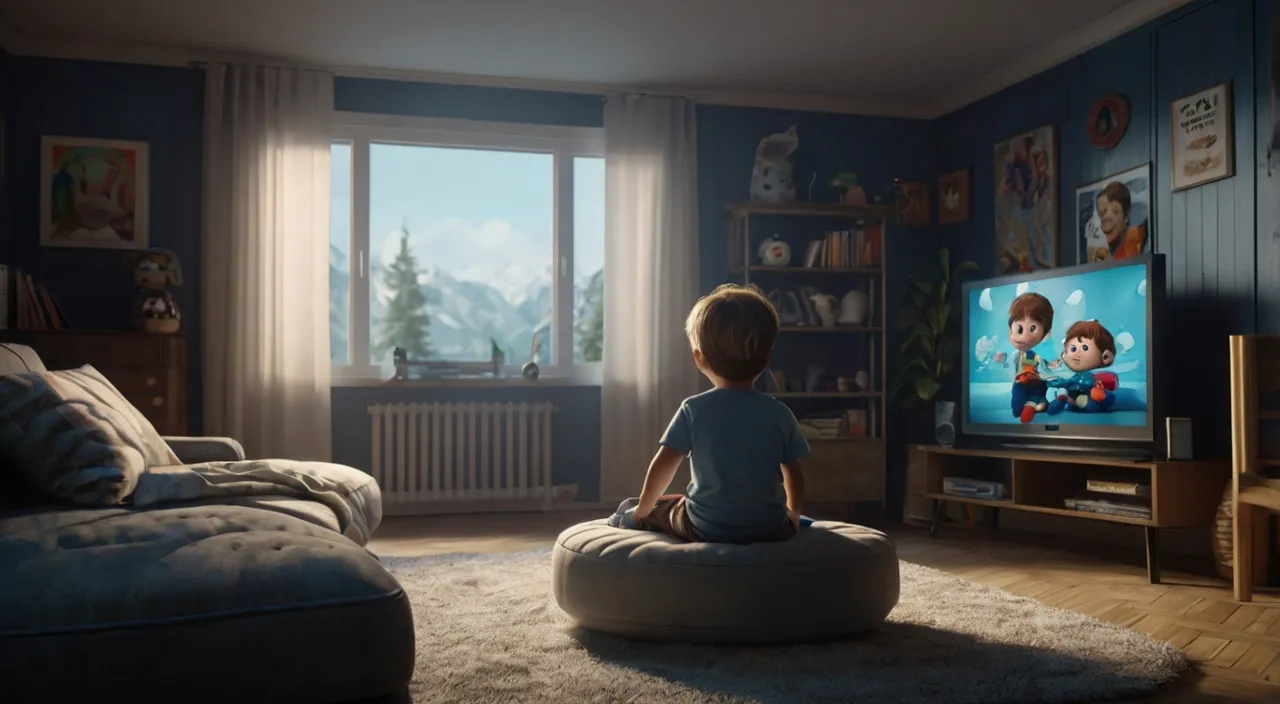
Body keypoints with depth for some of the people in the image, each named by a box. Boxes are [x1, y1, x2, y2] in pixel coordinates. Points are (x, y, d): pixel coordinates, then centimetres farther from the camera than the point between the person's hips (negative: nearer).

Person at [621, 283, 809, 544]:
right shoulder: (781, 414, -4)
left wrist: (644, 508, 9)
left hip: (707, 529, -1)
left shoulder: (694, 409, -9)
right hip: (770, 529, 1)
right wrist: (793, 516, 22)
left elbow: (663, 465, -8)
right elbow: (794, 476, 3)